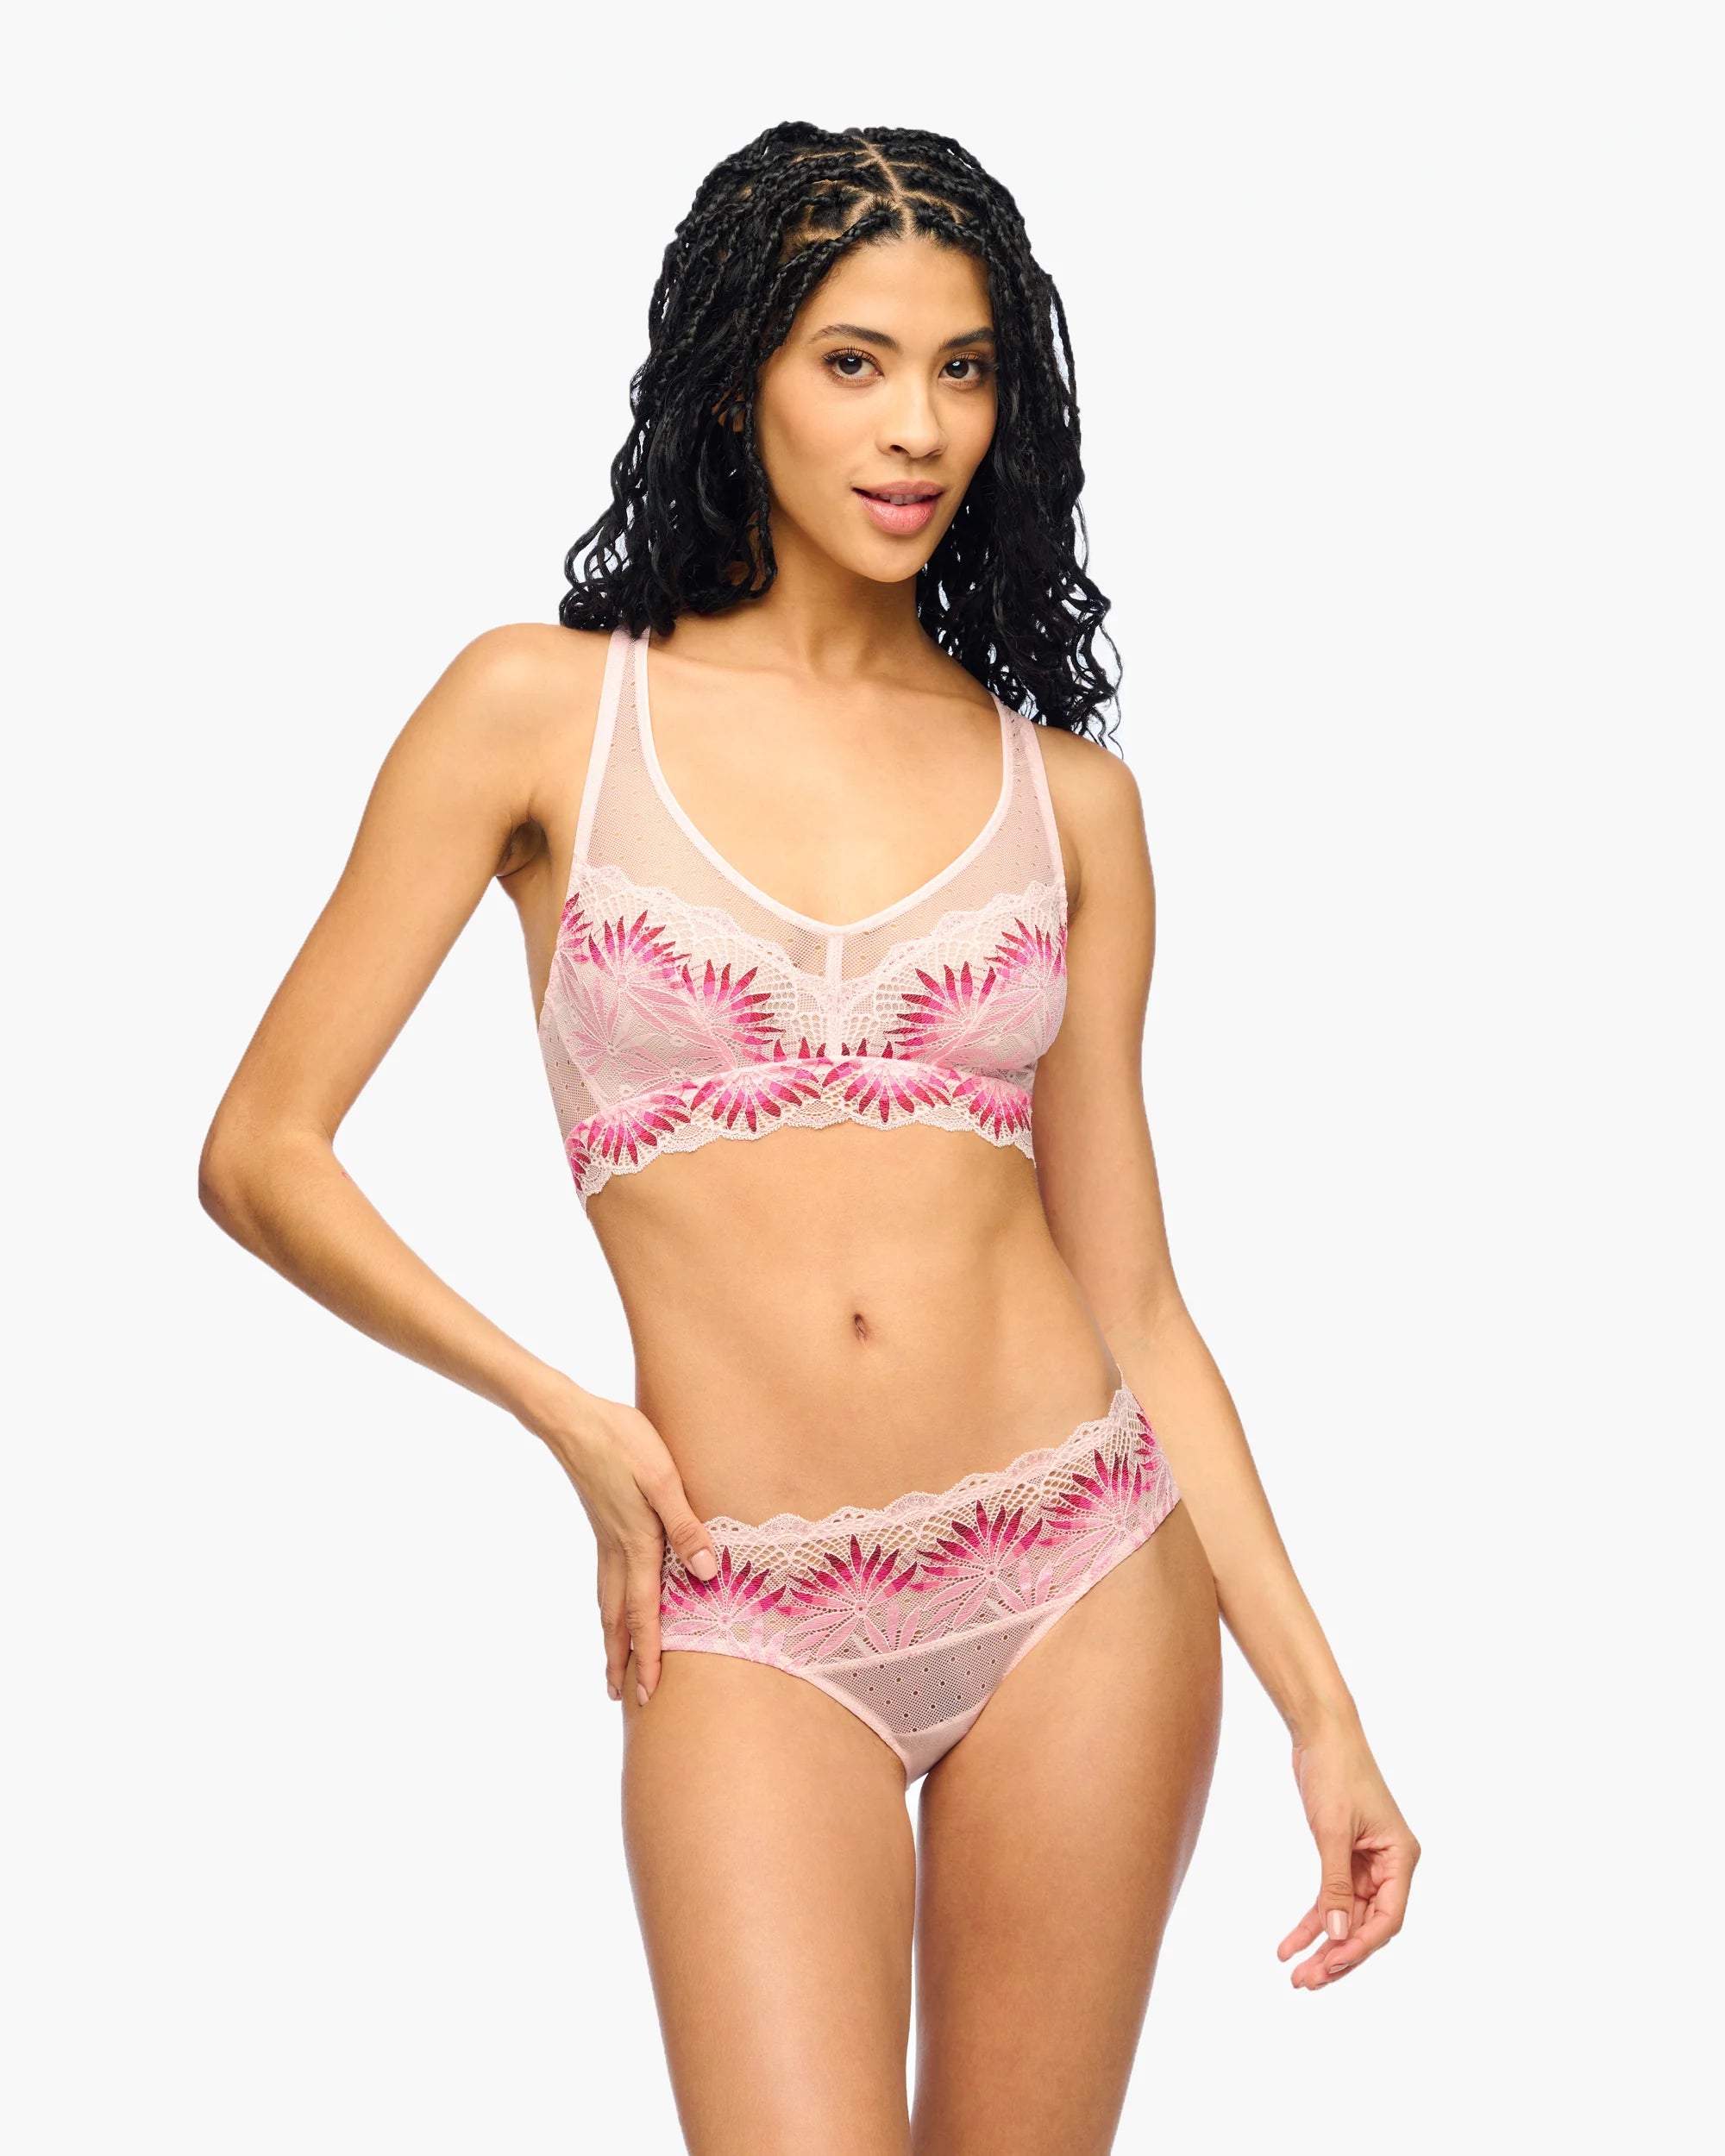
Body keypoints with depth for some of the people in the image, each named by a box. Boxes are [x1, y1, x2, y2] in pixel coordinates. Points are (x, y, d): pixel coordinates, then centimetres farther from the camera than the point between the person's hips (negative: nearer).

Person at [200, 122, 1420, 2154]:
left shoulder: (1064, 791, 8)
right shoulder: (547, 708, 1)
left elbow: (1131, 1298, 9)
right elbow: (263, 1153, 2)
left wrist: (1322, 1700, 5)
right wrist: (561, 1413, -5)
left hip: (1083, 1576, 2)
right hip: (750, 1625, -2)